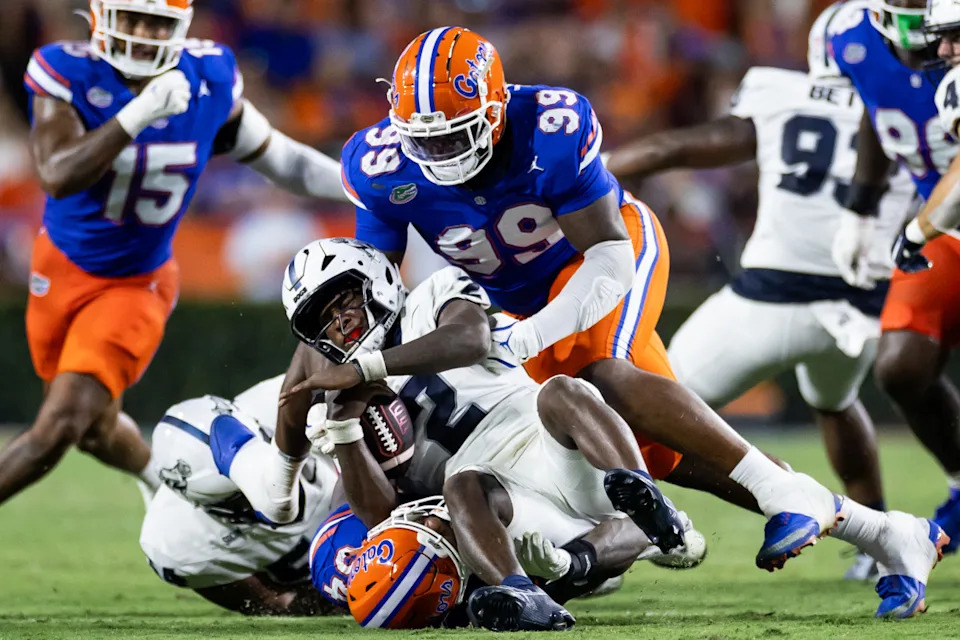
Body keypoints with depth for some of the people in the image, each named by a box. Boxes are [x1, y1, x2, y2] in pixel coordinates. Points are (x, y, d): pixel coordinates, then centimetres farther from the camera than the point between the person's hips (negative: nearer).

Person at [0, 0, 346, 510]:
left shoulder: (209, 81, -13)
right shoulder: (69, 75, -22)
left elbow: (274, 157, 3)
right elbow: (58, 177, -35)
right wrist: (139, 114, -46)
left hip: (138, 285, 0)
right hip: (64, 271, 1)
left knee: (61, 425, -15)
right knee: (96, 429, 18)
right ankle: (162, 478, 50)